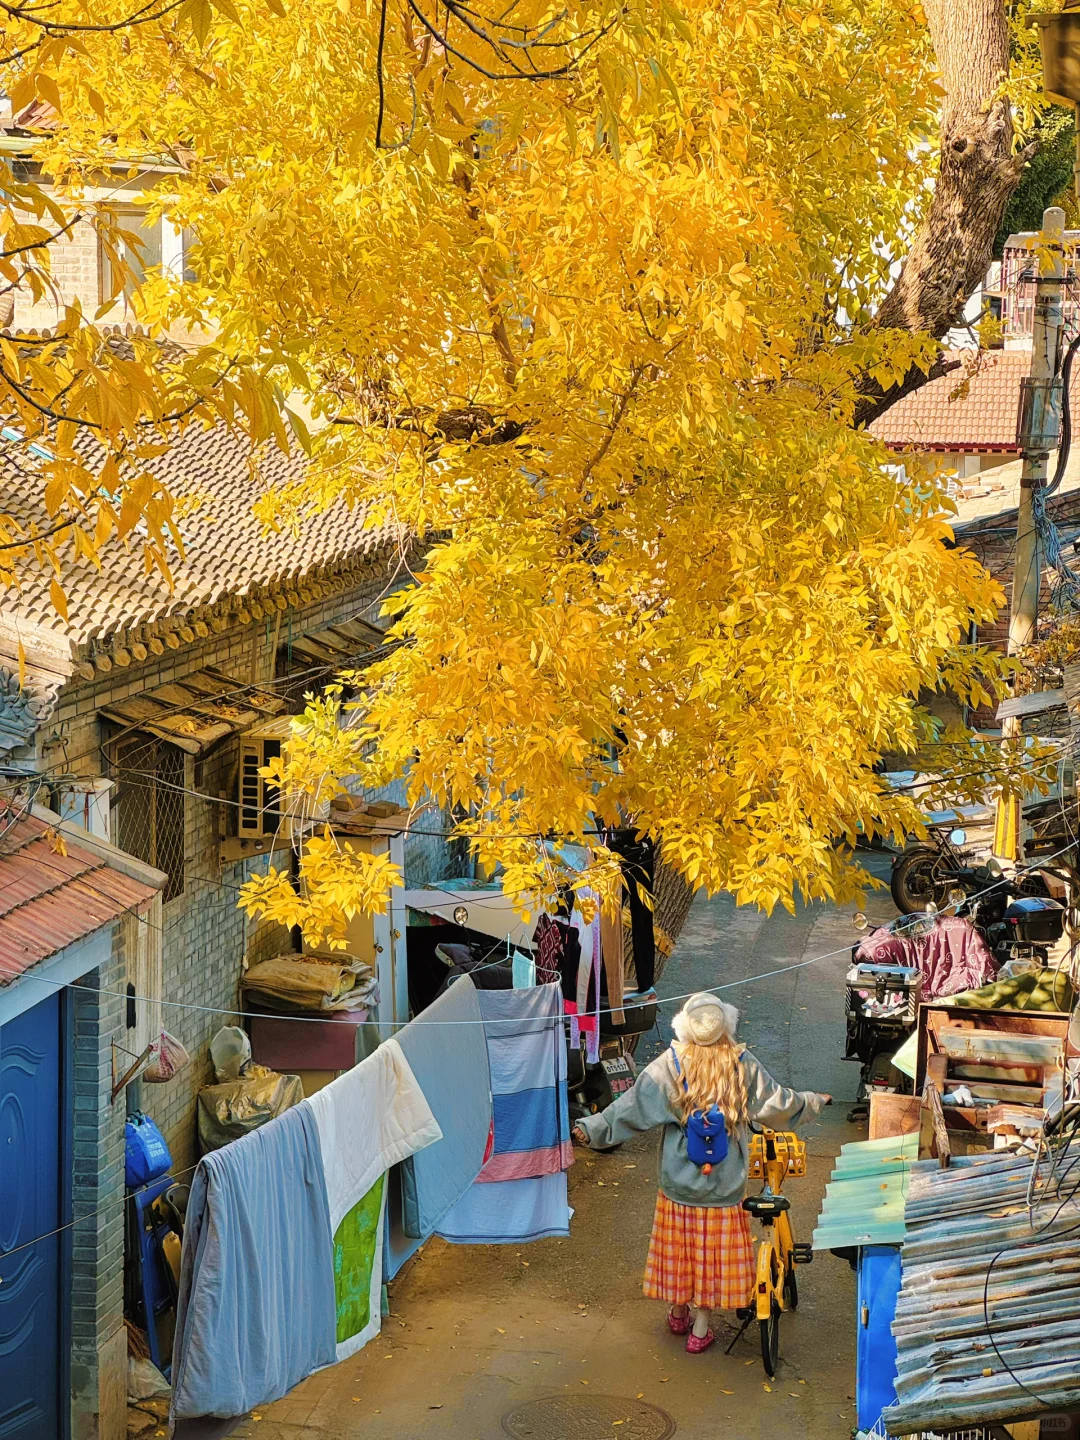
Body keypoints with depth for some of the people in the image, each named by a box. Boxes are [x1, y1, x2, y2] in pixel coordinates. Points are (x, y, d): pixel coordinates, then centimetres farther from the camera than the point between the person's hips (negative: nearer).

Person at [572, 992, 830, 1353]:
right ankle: (701, 1329, 19)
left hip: (679, 1182, 0)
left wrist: (591, 1129, -7)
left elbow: (631, 1108, -14)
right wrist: (813, 1102, 19)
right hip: (724, 1184, 0)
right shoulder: (743, 1066, -11)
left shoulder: (669, 1066, -13)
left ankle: (678, 1314, 33)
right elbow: (777, 1105, 0)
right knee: (714, 1252, 12)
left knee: (677, 1246, 17)